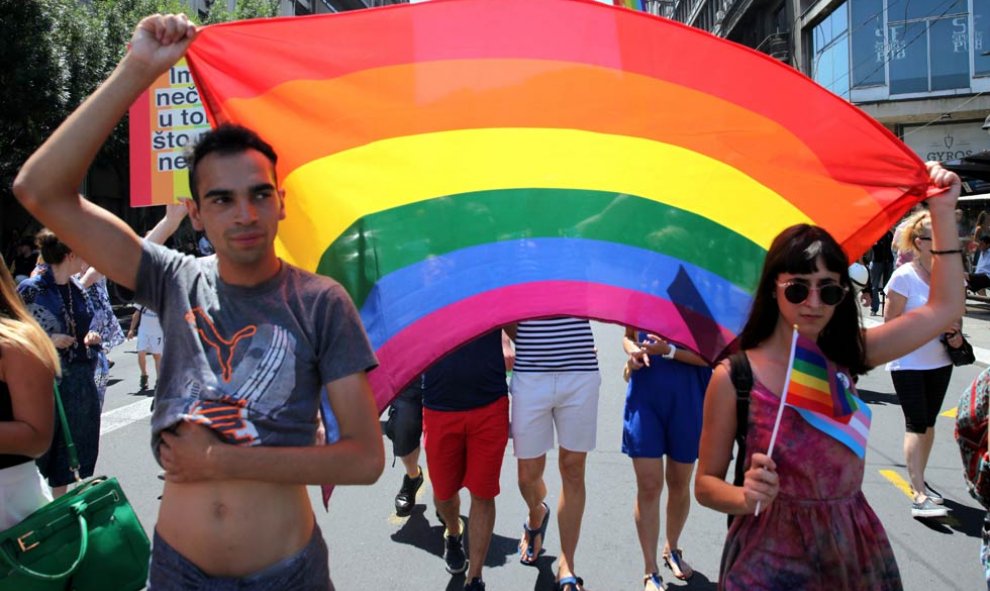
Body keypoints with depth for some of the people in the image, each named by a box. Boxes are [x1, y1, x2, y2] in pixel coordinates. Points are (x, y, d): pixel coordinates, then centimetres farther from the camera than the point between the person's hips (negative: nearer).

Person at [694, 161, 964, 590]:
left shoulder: (846, 357, 0)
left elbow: (943, 309, 8)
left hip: (854, 551, 5)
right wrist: (746, 497, -28)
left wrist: (942, 213, 5)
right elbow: (706, 483, -7)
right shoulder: (734, 376, -14)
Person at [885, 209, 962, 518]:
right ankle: (919, 496, -8)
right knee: (916, 425, -8)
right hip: (908, 363, -6)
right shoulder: (904, 277, -13)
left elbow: (955, 313, 16)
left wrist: (956, 333, -4)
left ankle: (918, 479, 29)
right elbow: (890, 322, -14)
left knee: (928, 423, 14)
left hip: (939, 363, 6)